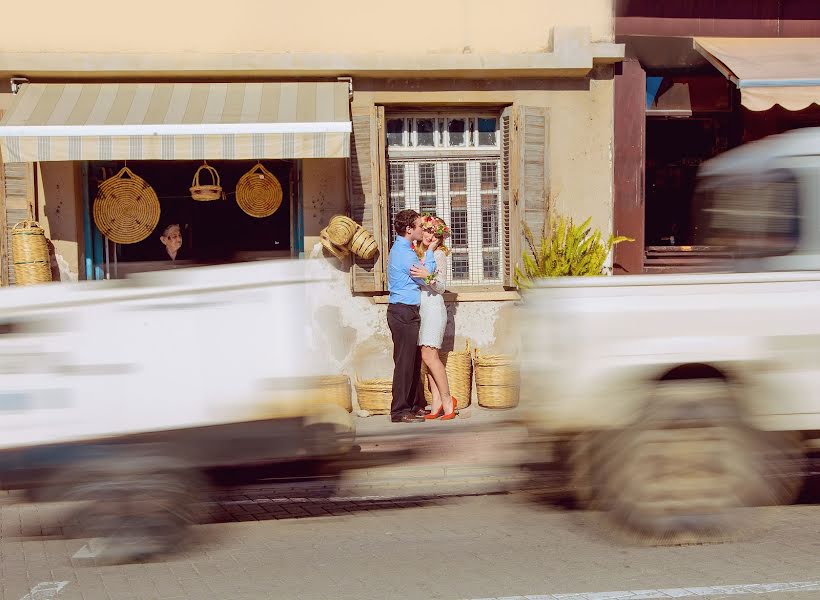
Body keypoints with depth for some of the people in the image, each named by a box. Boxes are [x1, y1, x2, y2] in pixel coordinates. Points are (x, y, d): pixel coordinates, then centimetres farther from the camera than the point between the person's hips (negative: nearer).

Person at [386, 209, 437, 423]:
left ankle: (415, 405, 20)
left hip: (404, 311, 10)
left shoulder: (400, 249, 17)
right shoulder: (404, 252, -16)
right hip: (404, 311, -10)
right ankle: (399, 411, -4)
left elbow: (419, 274, 20)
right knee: (405, 361, -7)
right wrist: (430, 252, -2)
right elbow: (425, 278, -10)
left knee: (414, 360, 14)